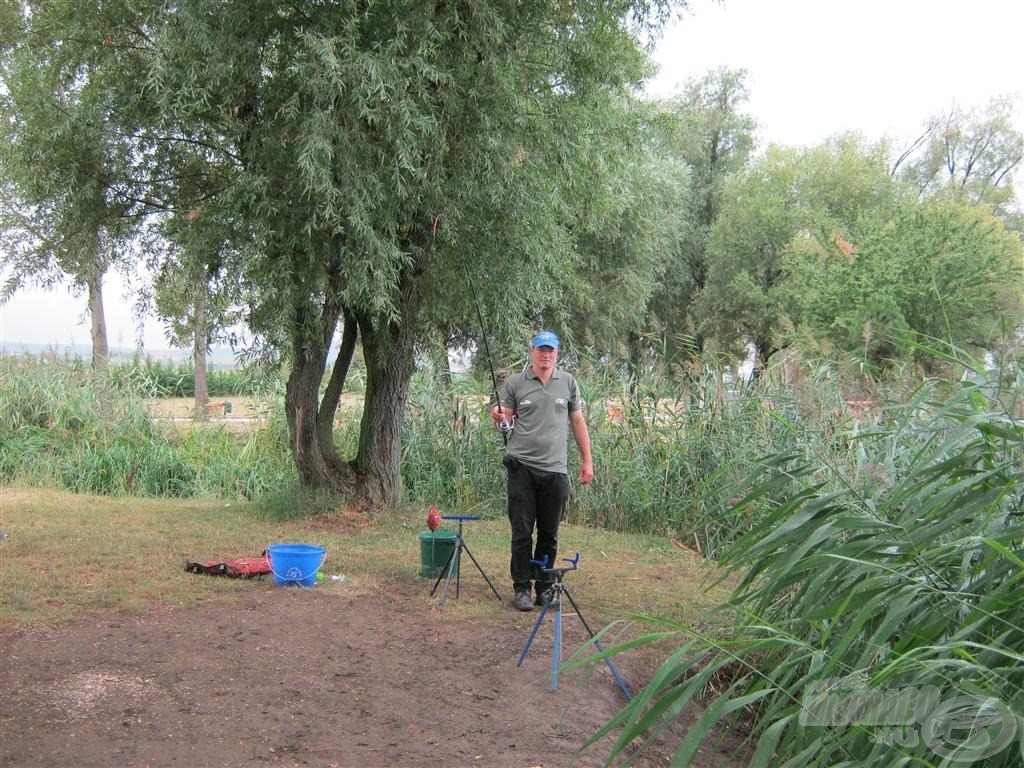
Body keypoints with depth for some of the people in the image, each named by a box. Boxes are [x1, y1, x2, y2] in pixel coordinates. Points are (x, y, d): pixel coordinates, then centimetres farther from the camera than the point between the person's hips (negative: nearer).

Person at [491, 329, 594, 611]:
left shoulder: (568, 382, 9)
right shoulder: (514, 383, 3)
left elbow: (578, 422, 13)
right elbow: (504, 424, 4)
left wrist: (587, 459, 9)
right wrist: (499, 418, -19)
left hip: (555, 469, 2)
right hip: (523, 468, -2)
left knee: (549, 535, 7)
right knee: (522, 532, 0)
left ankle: (545, 588, 17)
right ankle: (522, 589, 8)